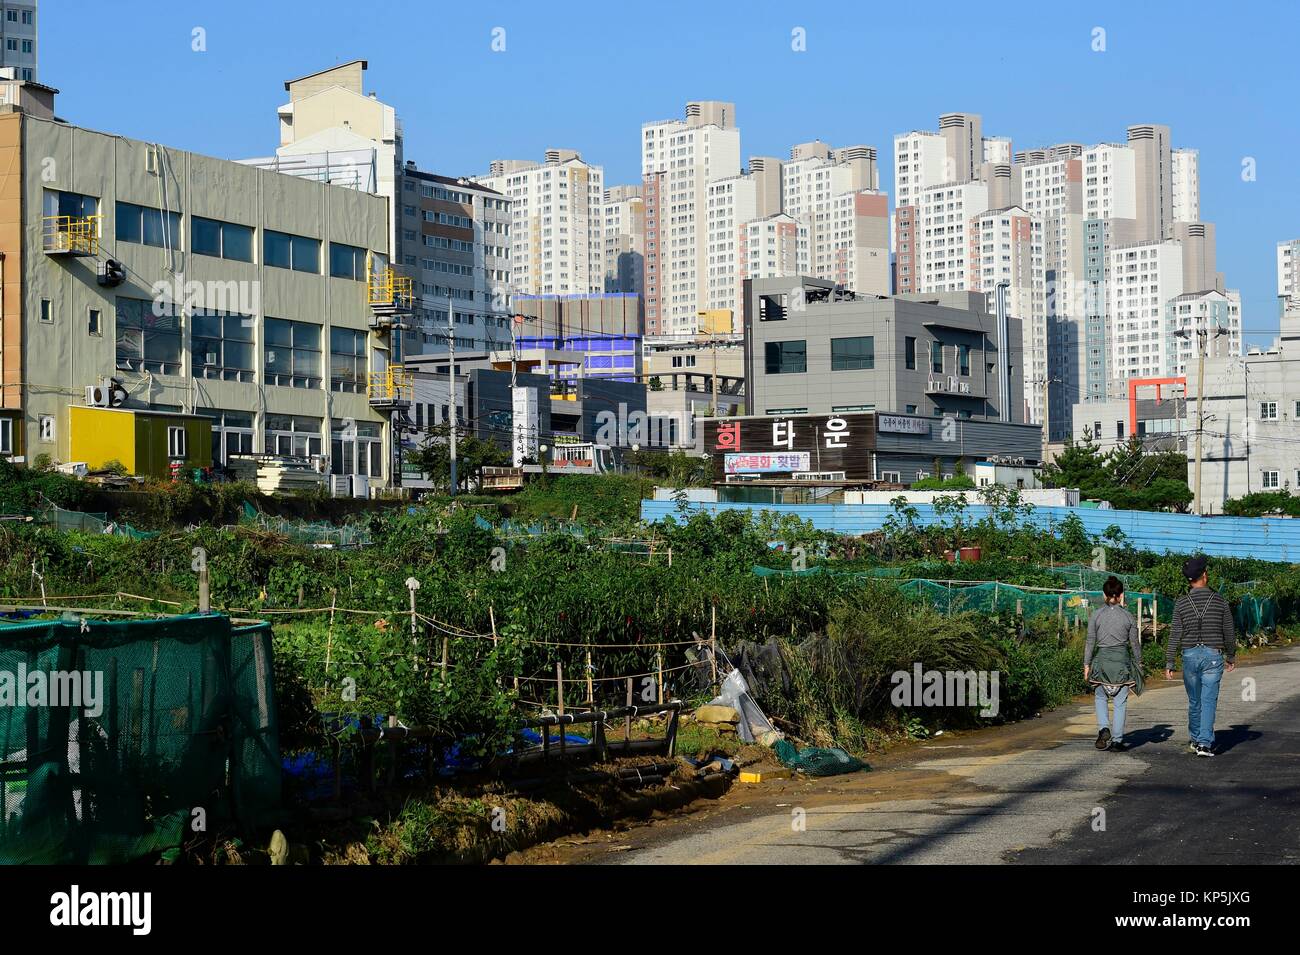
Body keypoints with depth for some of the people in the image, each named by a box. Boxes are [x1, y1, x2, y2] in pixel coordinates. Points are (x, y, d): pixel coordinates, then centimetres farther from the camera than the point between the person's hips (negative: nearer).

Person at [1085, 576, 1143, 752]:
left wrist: (1087, 664, 6)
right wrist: (1138, 663, 16)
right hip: (1122, 658, 0)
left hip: (1101, 659, 0)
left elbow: (1090, 642, -1)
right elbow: (1135, 643, 4)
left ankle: (1104, 729, -5)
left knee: (1100, 697, 17)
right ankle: (1117, 740, 5)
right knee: (1120, 702, 5)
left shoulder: (1096, 616, -2)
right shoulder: (1128, 617, -2)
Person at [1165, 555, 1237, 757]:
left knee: (1194, 701, 15)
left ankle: (1195, 740, 28)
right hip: (1213, 655, -1)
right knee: (1208, 701, -2)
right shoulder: (1219, 600, -3)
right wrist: (1231, 656, 18)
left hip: (1190, 655, 1)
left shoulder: (1182, 603, -3)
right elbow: (1229, 632, 4)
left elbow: (1175, 635, -4)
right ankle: (1204, 743, -10)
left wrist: (1169, 664, 1)